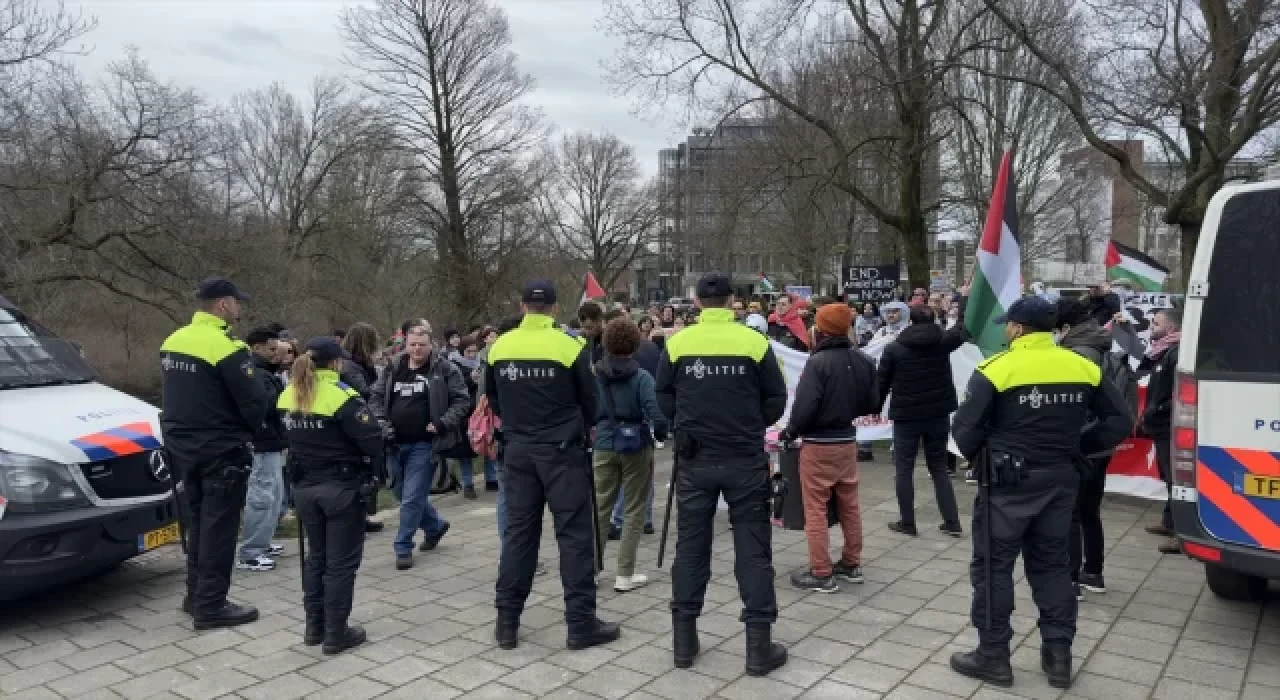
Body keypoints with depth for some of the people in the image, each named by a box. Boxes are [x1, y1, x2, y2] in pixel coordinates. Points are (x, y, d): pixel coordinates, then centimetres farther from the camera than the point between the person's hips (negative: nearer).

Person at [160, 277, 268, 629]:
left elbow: (171, 396, 15)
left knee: (198, 522, 19)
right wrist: (246, 431, 1)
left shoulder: (173, 341, 7)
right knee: (218, 527, 0)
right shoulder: (226, 348, -20)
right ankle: (210, 606, 6)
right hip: (221, 451, -8)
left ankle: (196, 594, 28)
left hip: (184, 447, 8)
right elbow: (255, 402, -18)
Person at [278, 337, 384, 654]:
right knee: (341, 561, 3)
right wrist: (371, 465, -2)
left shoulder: (287, 396, 3)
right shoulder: (342, 396, -19)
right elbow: (372, 440, -21)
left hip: (304, 487, 7)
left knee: (316, 556, 19)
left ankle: (314, 627, 26)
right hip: (342, 487, -7)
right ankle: (336, 633, 9)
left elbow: (288, 438, 12)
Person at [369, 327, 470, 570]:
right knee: (402, 494, 17)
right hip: (395, 443, 6)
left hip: (424, 444, -6)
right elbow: (376, 397, 14)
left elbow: (461, 400, -5)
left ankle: (403, 548, 10)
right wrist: (381, 422, -1)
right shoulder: (393, 369, 8)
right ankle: (435, 525, 39)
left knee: (412, 498, -4)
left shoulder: (445, 370, -5)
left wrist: (443, 424, -16)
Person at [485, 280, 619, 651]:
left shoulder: (499, 347, 1)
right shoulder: (569, 346, -11)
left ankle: (507, 622, 16)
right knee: (575, 533, 2)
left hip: (517, 450, 4)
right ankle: (581, 623, 6)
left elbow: (493, 400, 12)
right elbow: (590, 401, -1)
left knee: (518, 530, 12)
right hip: (562, 450, -4)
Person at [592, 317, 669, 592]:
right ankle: (625, 575, 9)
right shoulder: (641, 377, -12)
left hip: (604, 446, 4)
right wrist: (660, 435, 1)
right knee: (633, 511, 6)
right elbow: (657, 414, -18)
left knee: (600, 507, 13)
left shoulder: (594, 374, -1)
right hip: (636, 445, -3)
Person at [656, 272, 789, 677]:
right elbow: (776, 400, -1)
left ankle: (684, 641, 19)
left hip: (694, 459, 2)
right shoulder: (754, 342, -8)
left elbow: (664, 398, 4)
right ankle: (759, 646, 11)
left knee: (690, 545, 12)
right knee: (752, 548, 7)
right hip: (745, 460, -1)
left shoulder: (677, 343, -4)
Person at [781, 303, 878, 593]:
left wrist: (790, 431, -6)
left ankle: (821, 574, 6)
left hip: (819, 444, -7)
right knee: (849, 505, 17)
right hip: (848, 441, 7)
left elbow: (805, 406, -22)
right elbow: (871, 404, 8)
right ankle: (852, 564, 27)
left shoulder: (818, 362, -20)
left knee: (815, 509, 2)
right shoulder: (863, 361, 1)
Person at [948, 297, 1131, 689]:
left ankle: (993, 657, 14)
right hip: (1059, 481, 6)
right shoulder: (1084, 368, 4)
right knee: (1052, 565, 18)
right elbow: (1119, 422, 8)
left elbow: (965, 430, -15)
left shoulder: (997, 370, -14)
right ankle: (1058, 656, 24)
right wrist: (1075, 448, 10)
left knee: (993, 568, 6)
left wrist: (982, 458, 4)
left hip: (1008, 483, -5)